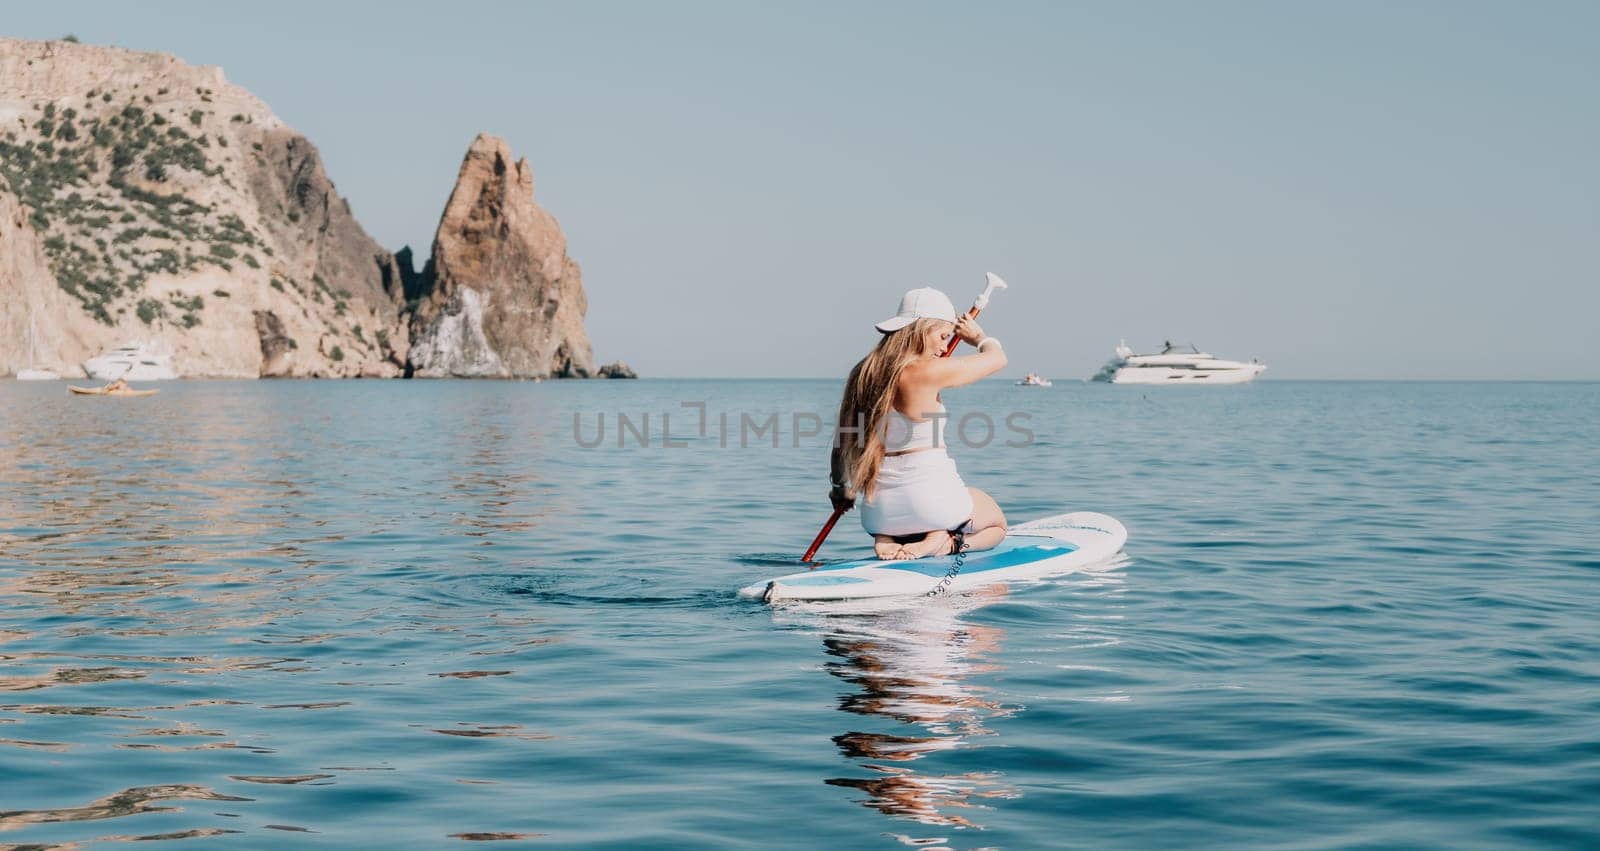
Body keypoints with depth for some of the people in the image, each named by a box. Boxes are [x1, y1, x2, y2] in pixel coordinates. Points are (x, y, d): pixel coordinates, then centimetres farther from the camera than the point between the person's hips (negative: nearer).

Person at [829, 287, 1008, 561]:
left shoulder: (861, 374, 3)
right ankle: (942, 543, -7)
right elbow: (997, 357, 0)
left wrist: (840, 487, 30)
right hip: (932, 503, -6)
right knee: (997, 524, 24)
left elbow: (842, 440, 14)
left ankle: (889, 542, 2)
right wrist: (978, 336, 22)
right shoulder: (928, 372, -15)